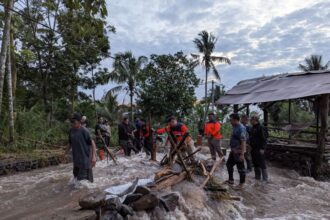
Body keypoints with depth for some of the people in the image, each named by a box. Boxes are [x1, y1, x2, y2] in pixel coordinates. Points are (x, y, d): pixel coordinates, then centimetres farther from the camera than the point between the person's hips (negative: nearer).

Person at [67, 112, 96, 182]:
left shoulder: (84, 131, -16)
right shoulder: (71, 131, 2)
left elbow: (92, 143, -15)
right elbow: (70, 143, 15)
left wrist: (94, 156, -22)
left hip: (85, 158, -6)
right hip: (76, 159, 6)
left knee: (85, 179, 0)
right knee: (76, 176, 18)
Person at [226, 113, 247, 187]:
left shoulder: (241, 128, -22)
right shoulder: (235, 127, 9)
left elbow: (243, 142, -27)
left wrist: (242, 154, -29)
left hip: (238, 152, -10)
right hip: (233, 151, 10)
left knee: (240, 168, 3)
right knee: (229, 164, 19)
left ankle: (241, 184, 17)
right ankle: (231, 180, 33)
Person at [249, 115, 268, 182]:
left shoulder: (261, 128, -12)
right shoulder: (252, 128, 13)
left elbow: (264, 139, -16)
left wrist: (262, 148, -19)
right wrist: (250, 145, 17)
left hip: (259, 149, -9)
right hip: (253, 149, 9)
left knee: (262, 164, -3)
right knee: (255, 164, 14)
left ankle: (265, 178, 5)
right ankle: (257, 177, 24)